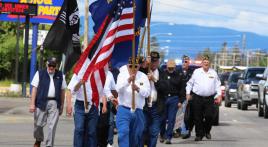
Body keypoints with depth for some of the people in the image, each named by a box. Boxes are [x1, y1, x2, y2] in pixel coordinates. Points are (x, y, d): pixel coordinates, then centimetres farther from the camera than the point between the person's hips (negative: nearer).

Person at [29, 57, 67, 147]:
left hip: (54, 103, 1)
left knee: (52, 126, -6)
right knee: (38, 124, 6)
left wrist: (62, 105, 11)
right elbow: (34, 88, 1)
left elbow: (62, 90, 14)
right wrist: (32, 104, -5)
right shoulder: (40, 74, 5)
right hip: (41, 102, -1)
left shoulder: (60, 75, 11)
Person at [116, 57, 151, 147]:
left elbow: (147, 93, -4)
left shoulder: (143, 77, 6)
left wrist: (138, 89, -24)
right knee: (123, 133, -21)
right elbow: (118, 89, -16)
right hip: (124, 109, -3)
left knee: (135, 137, 12)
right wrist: (128, 81, -33)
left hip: (138, 111, 3)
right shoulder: (122, 75, 1)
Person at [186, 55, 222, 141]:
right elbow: (190, 83, 11)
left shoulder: (213, 73, 11)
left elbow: (217, 85, 12)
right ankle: (199, 135, 9)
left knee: (209, 116, -7)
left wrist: (219, 95, 2)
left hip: (209, 99, 0)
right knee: (198, 118, 0)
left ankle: (207, 131, 16)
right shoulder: (196, 72, 8)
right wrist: (188, 93, 3)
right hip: (197, 98, 0)